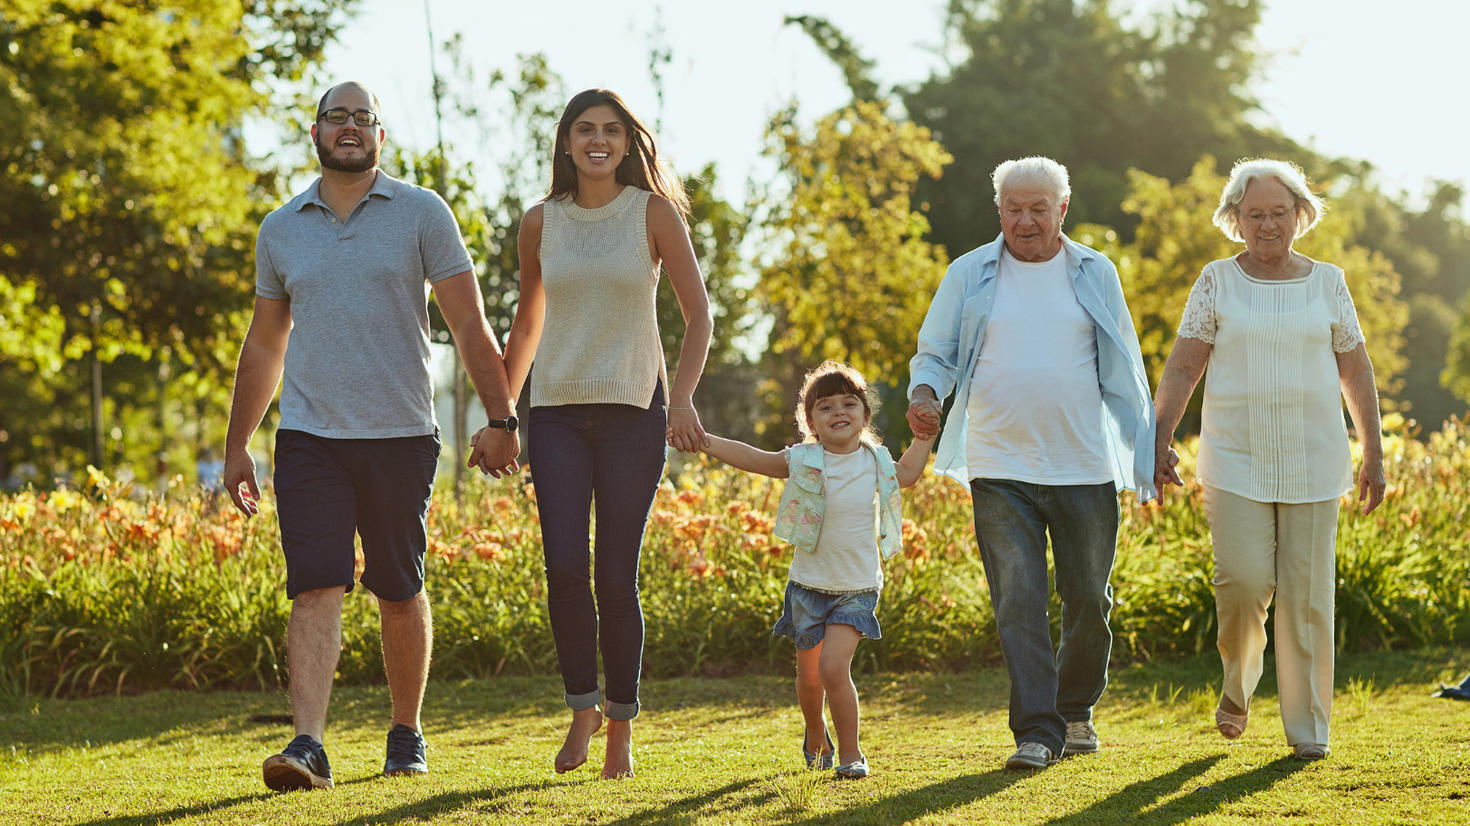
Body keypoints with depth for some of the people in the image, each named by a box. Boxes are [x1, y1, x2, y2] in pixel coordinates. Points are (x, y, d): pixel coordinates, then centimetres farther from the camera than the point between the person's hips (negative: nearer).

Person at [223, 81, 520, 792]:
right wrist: (237, 444, 17)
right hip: (309, 437, 1)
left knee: (400, 594, 8)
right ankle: (308, 746, -19)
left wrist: (501, 419, -7)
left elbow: (469, 324, 0)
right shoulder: (280, 230, 11)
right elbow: (263, 345, 19)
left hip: (401, 436, -1)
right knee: (315, 591, -11)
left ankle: (406, 733, 25)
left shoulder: (422, 214, 2)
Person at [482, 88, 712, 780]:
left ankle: (621, 724, 11)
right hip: (557, 412, 2)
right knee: (564, 567, -12)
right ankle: (582, 706, 7)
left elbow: (699, 315, 1)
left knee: (616, 575, -3)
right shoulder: (541, 223, 7)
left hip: (633, 410, -2)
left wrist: (683, 398, -13)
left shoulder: (654, 213, 0)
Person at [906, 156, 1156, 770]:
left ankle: (1076, 711, 29)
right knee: (1018, 601, -9)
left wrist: (1148, 453, 7)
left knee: (1088, 599, 7)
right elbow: (936, 352, 9)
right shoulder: (969, 275, 5)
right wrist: (924, 394, -14)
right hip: (1000, 467, -1)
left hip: (1085, 466, 1)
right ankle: (1037, 732, -6)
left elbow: (1123, 371, 11)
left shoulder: (1095, 274, 8)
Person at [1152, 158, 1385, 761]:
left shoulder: (1327, 283, 7)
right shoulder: (1217, 282, 3)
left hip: (1313, 462, 1)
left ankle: (1308, 725, 8)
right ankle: (1238, 680, 17)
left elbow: (1356, 373, 11)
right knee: (1243, 579, -13)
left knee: (1307, 592, -1)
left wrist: (1373, 455, 9)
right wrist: (1159, 440, -10)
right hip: (1236, 460, -1)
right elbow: (1182, 368, 0)